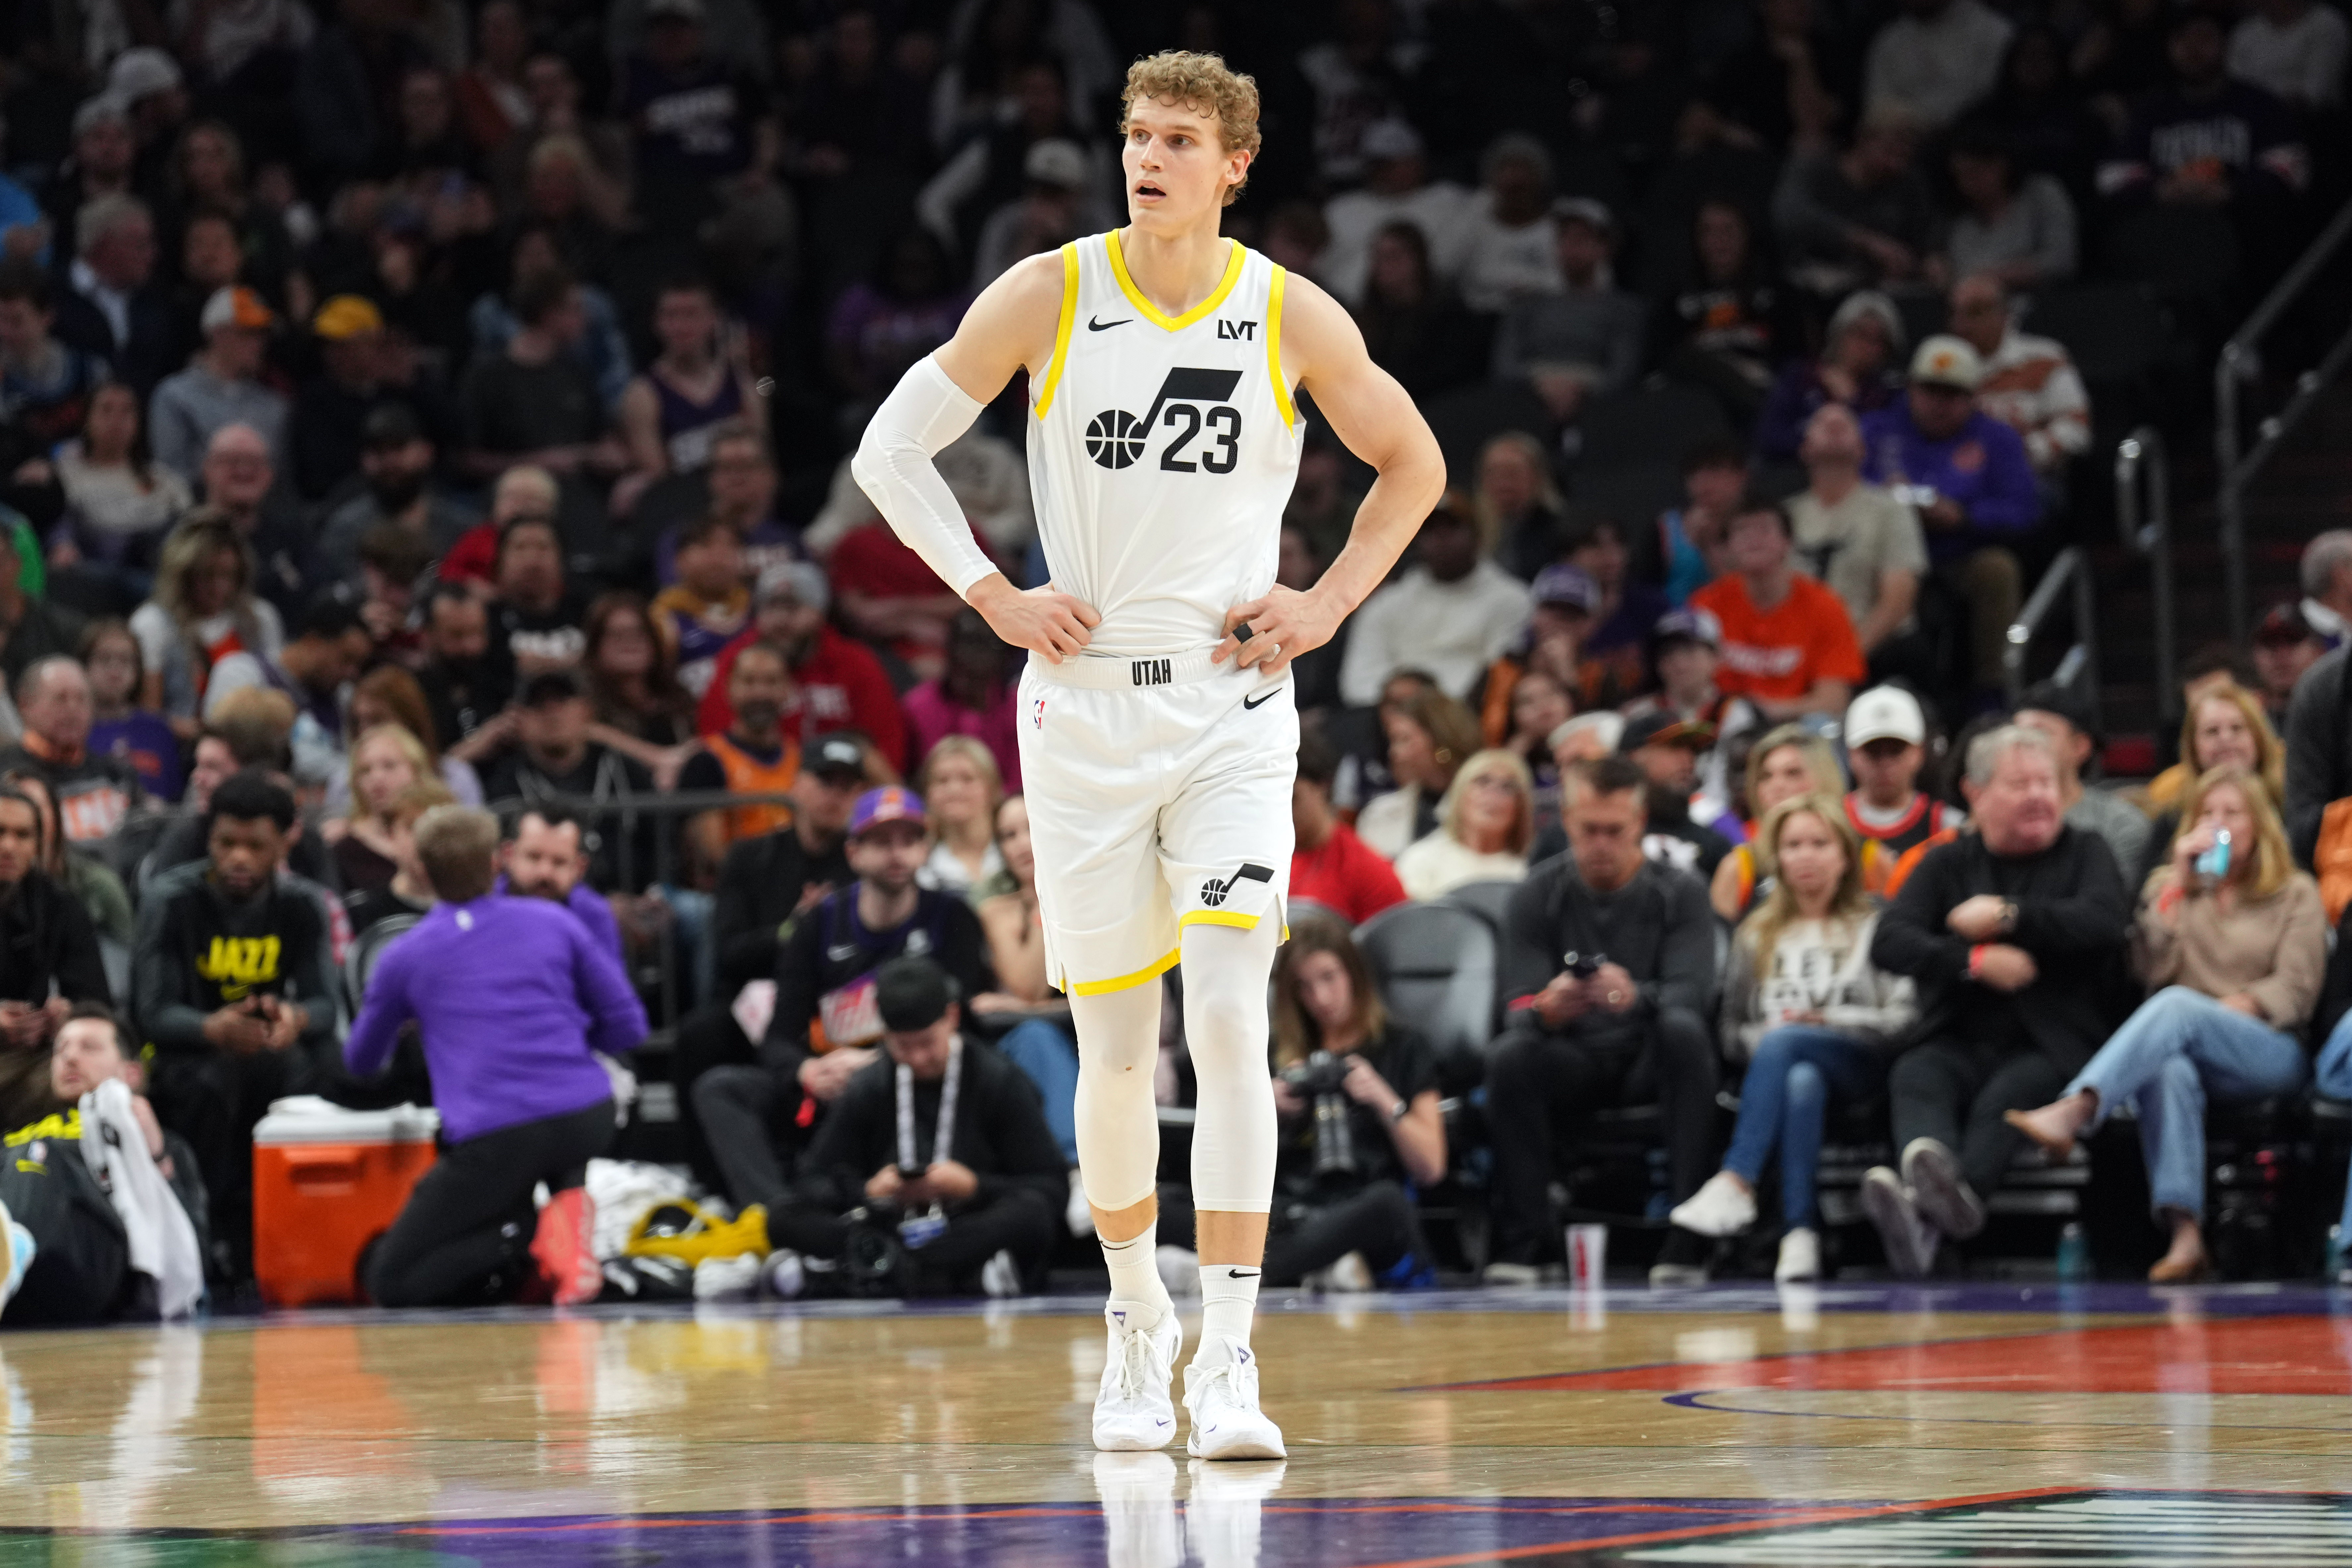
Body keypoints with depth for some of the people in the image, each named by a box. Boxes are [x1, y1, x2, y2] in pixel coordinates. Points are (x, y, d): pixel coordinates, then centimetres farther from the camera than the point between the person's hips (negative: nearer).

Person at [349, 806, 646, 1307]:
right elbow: (627, 1028, 14)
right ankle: (570, 1203, 5)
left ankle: (523, 1236, -14)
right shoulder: (554, 925, 13)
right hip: (587, 1119, 2)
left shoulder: (403, 958, 11)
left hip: (493, 1141, -2)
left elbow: (361, 1063, 27)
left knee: (389, 1282, 9)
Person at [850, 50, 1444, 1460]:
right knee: (1117, 1050, 6)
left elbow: (1414, 465, 14)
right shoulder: (1047, 298, -3)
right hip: (1085, 707, 1)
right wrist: (996, 597, -4)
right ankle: (1138, 1320, 29)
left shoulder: (1291, 317, -2)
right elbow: (891, 452, 5)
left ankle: (1229, 1359, -14)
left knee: (1230, 1016, -15)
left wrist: (1327, 606, 3)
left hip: (1233, 709, -1)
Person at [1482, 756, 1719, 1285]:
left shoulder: (1679, 893, -1)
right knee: (1509, 1056, -31)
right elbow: (1519, 1004, -7)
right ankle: (1522, 1242, -24)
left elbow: (1689, 993, -16)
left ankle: (1688, 1239, -34)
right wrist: (1547, 1009, -33)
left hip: (1651, 1061, -1)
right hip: (1573, 1059, 1)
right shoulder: (1537, 898, 2)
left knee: (1684, 1029, -34)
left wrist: (1637, 997, -40)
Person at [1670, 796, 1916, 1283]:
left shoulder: (1876, 928, 17)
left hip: (1859, 1070, -2)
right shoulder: (1757, 937, 25)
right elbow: (1733, 1031, 17)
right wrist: (1764, 1036, -5)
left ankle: (1735, 1184, -49)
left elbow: (1902, 1022, 4)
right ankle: (1801, 1238, -52)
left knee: (1783, 1043, -36)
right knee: (1802, 1082, -38)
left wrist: (1828, 1022, -7)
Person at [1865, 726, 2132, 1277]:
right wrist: (1975, 961, -12)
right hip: (1960, 1041, 2)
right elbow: (1889, 943, 3)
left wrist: (2008, 916, -9)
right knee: (1915, 1078, -33)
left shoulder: (2084, 853, 15)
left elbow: (2106, 920, -7)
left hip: (2050, 1049, -2)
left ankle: (1926, 1214, -65)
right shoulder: (1948, 863, 18)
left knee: (2006, 1094, -36)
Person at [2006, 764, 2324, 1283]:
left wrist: (2234, 1008, -11)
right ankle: (2185, 1235, -55)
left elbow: (2296, 991, 5)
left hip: (2269, 1053, -2)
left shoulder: (2297, 894, 17)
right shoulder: (2169, 889, 25)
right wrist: (2178, 883, 3)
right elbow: (2153, 969, 6)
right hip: (2187, 1049, 2)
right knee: (2171, 1069, -40)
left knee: (2177, 1007, -36)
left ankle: (2072, 1113, -60)